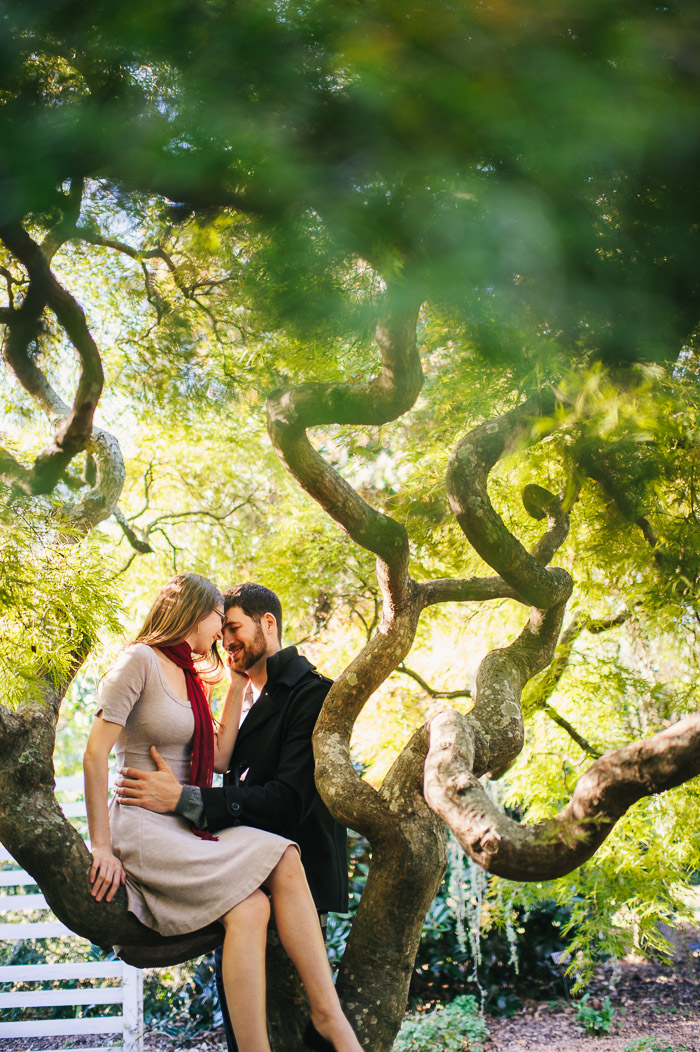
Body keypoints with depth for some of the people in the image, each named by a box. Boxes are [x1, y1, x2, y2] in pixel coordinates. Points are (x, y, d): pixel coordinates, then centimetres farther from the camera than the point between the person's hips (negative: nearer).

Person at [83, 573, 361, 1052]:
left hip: (186, 828, 7)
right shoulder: (141, 660, -5)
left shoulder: (189, 678, 20)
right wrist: (101, 846, -16)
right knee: (248, 905, -28)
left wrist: (237, 683, 14)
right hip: (144, 828, -7)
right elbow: (95, 753, -11)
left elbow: (218, 758, 13)